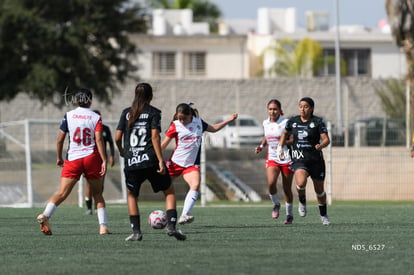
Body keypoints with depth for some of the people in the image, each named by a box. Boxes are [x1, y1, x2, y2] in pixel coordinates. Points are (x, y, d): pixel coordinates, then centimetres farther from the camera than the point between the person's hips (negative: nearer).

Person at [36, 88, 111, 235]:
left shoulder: (68, 116, 4)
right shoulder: (96, 118, 0)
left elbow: (60, 139, 5)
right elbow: (99, 139, -10)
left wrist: (59, 158, 19)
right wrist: (104, 161, -11)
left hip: (73, 158, 1)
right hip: (92, 157, -1)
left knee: (62, 193, -4)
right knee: (97, 194, 13)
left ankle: (45, 215, -26)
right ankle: (103, 226, 7)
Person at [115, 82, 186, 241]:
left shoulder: (126, 113, 9)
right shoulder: (153, 112, 1)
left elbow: (117, 137, 6)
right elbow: (155, 136, -9)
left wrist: (121, 151, 27)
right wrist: (160, 160, -13)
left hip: (131, 162, 2)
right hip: (150, 160, -2)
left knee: (131, 195, 20)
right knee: (169, 192, 11)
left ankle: (136, 232, 10)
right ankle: (171, 226, -4)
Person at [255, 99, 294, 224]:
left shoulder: (286, 123, -10)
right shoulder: (265, 123, 6)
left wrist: (284, 142, -28)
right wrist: (261, 146, 8)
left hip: (287, 159, -3)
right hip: (272, 158, 3)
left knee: (287, 188, 4)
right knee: (271, 183, -20)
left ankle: (289, 214, 22)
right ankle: (276, 204, 7)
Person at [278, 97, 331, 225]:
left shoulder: (318, 122, -6)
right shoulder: (292, 121, 4)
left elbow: (326, 139, -12)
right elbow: (285, 133, 24)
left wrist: (321, 145, -33)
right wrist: (280, 147, 14)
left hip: (316, 159, -1)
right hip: (299, 160, 1)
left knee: (319, 189, 10)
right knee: (301, 183, -28)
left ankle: (323, 215, 33)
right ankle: (302, 203, 4)